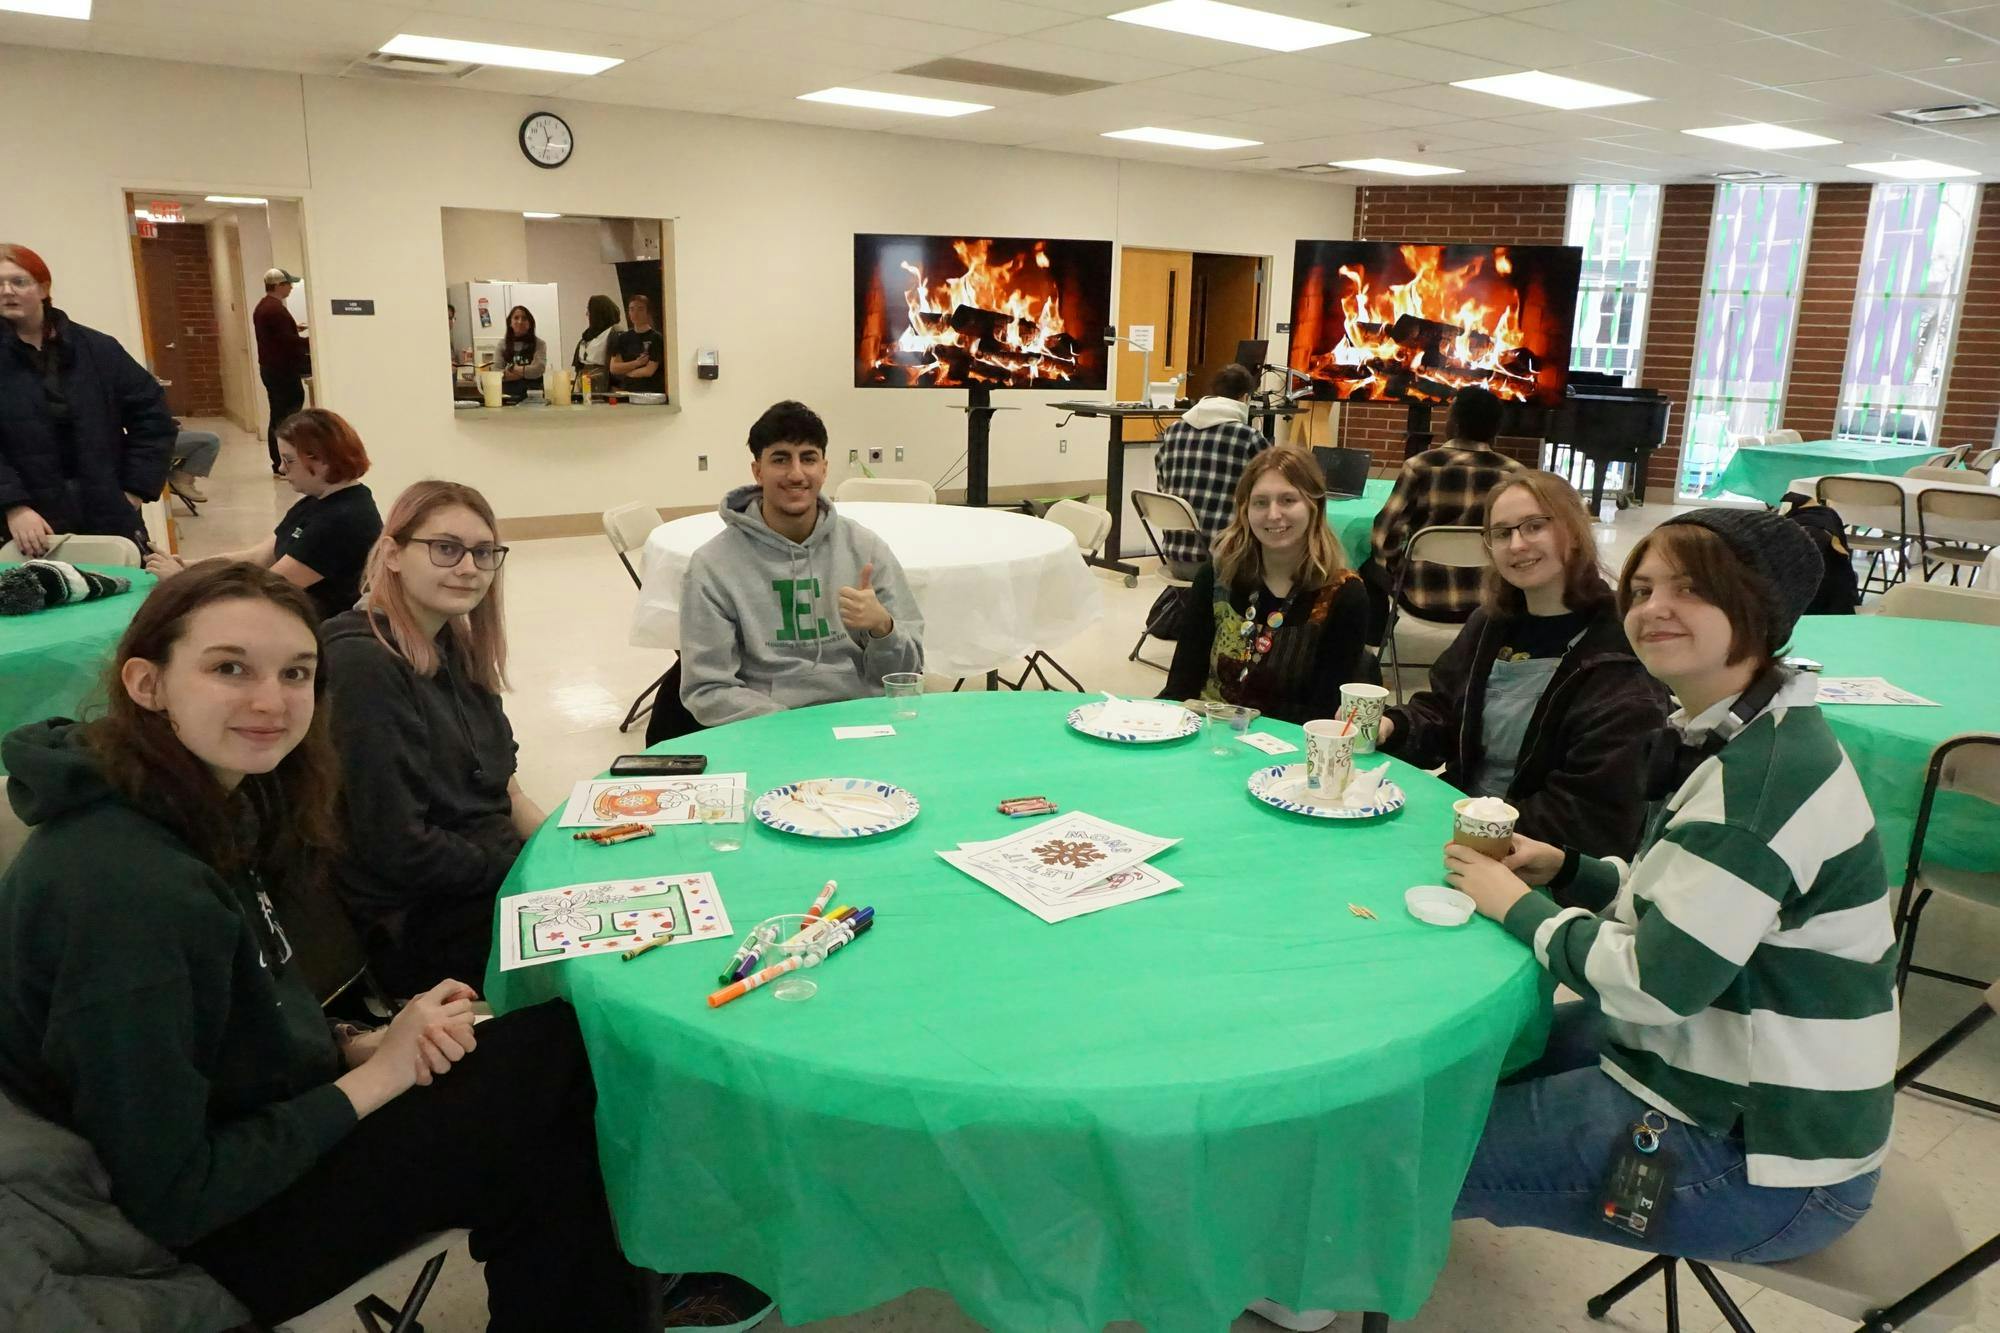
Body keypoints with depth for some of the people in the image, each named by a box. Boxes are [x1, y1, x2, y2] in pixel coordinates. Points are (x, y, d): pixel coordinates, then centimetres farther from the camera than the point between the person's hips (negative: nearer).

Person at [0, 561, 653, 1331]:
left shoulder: (218, 812, -1)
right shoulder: (123, 890, -28)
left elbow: (250, 1038, 7)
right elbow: (171, 1198, -24)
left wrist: (360, 1045, -9)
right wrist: (372, 1076, -16)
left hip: (252, 1129, 8)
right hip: (204, 1246, -8)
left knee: (556, 1050, -2)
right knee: (557, 1051, -9)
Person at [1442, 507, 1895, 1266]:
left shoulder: (1766, 774, -27)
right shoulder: (1732, 737, 5)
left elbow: (1655, 982, -28)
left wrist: (1517, 906, -14)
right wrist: (1565, 869, -1)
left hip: (1757, 1155, -10)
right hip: (1724, 1070, 10)